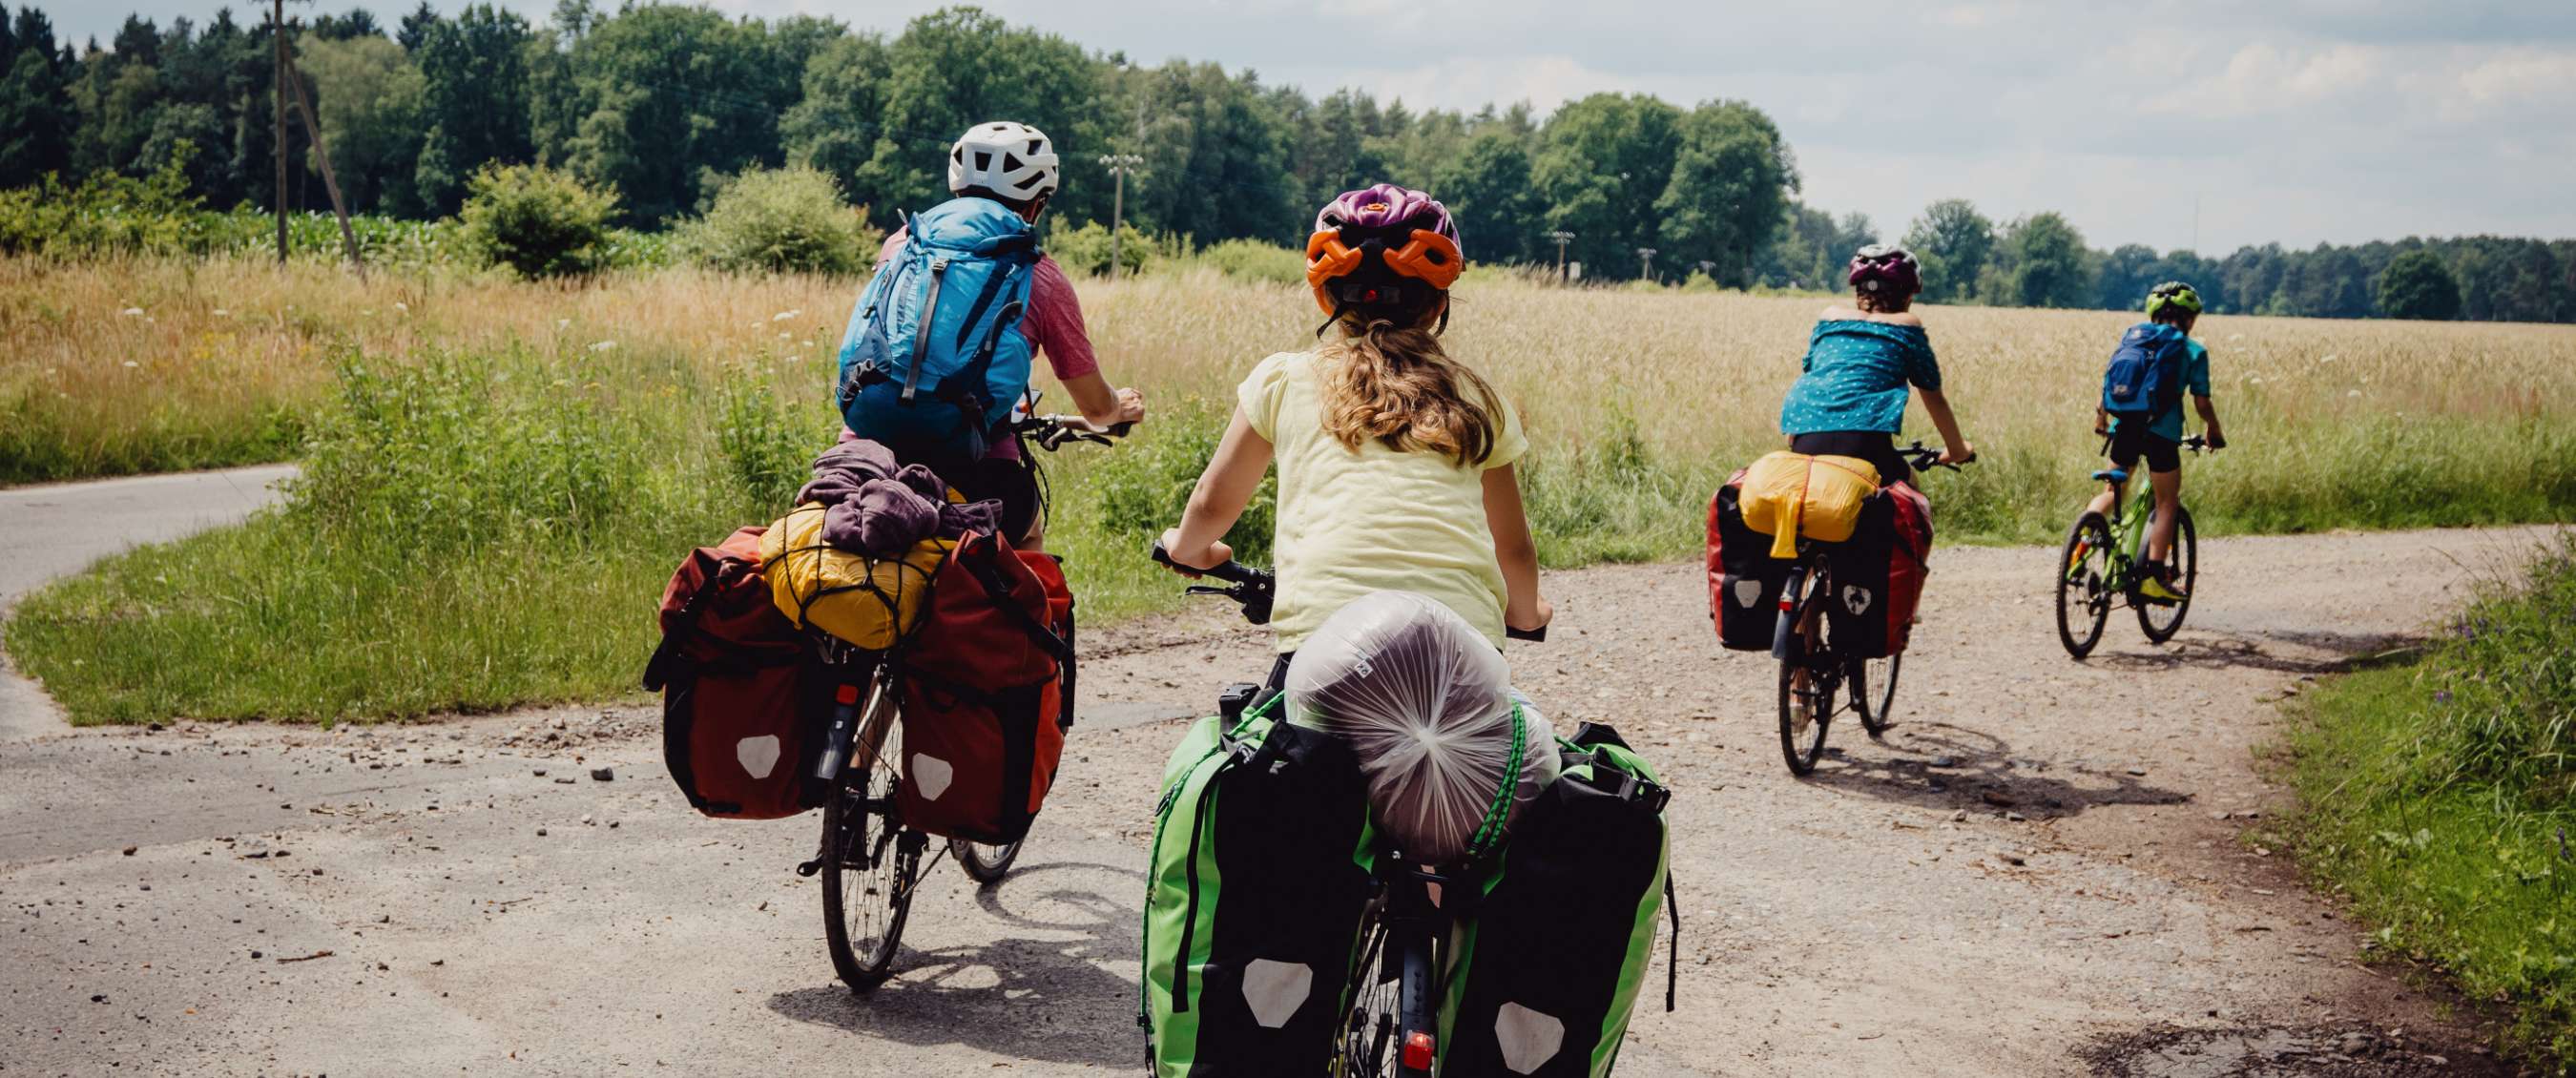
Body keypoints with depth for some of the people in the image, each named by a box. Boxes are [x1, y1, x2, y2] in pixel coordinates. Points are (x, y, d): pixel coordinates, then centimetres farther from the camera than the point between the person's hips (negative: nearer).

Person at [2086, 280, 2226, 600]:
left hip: (2125, 426, 4)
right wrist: (2214, 431, 18)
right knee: (2167, 504, 8)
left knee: (2111, 492, 23)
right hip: (2162, 430, -4)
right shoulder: (2193, 351, 4)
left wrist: (2101, 418, 27)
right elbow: (2201, 402, 1)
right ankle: (2154, 575, 1)